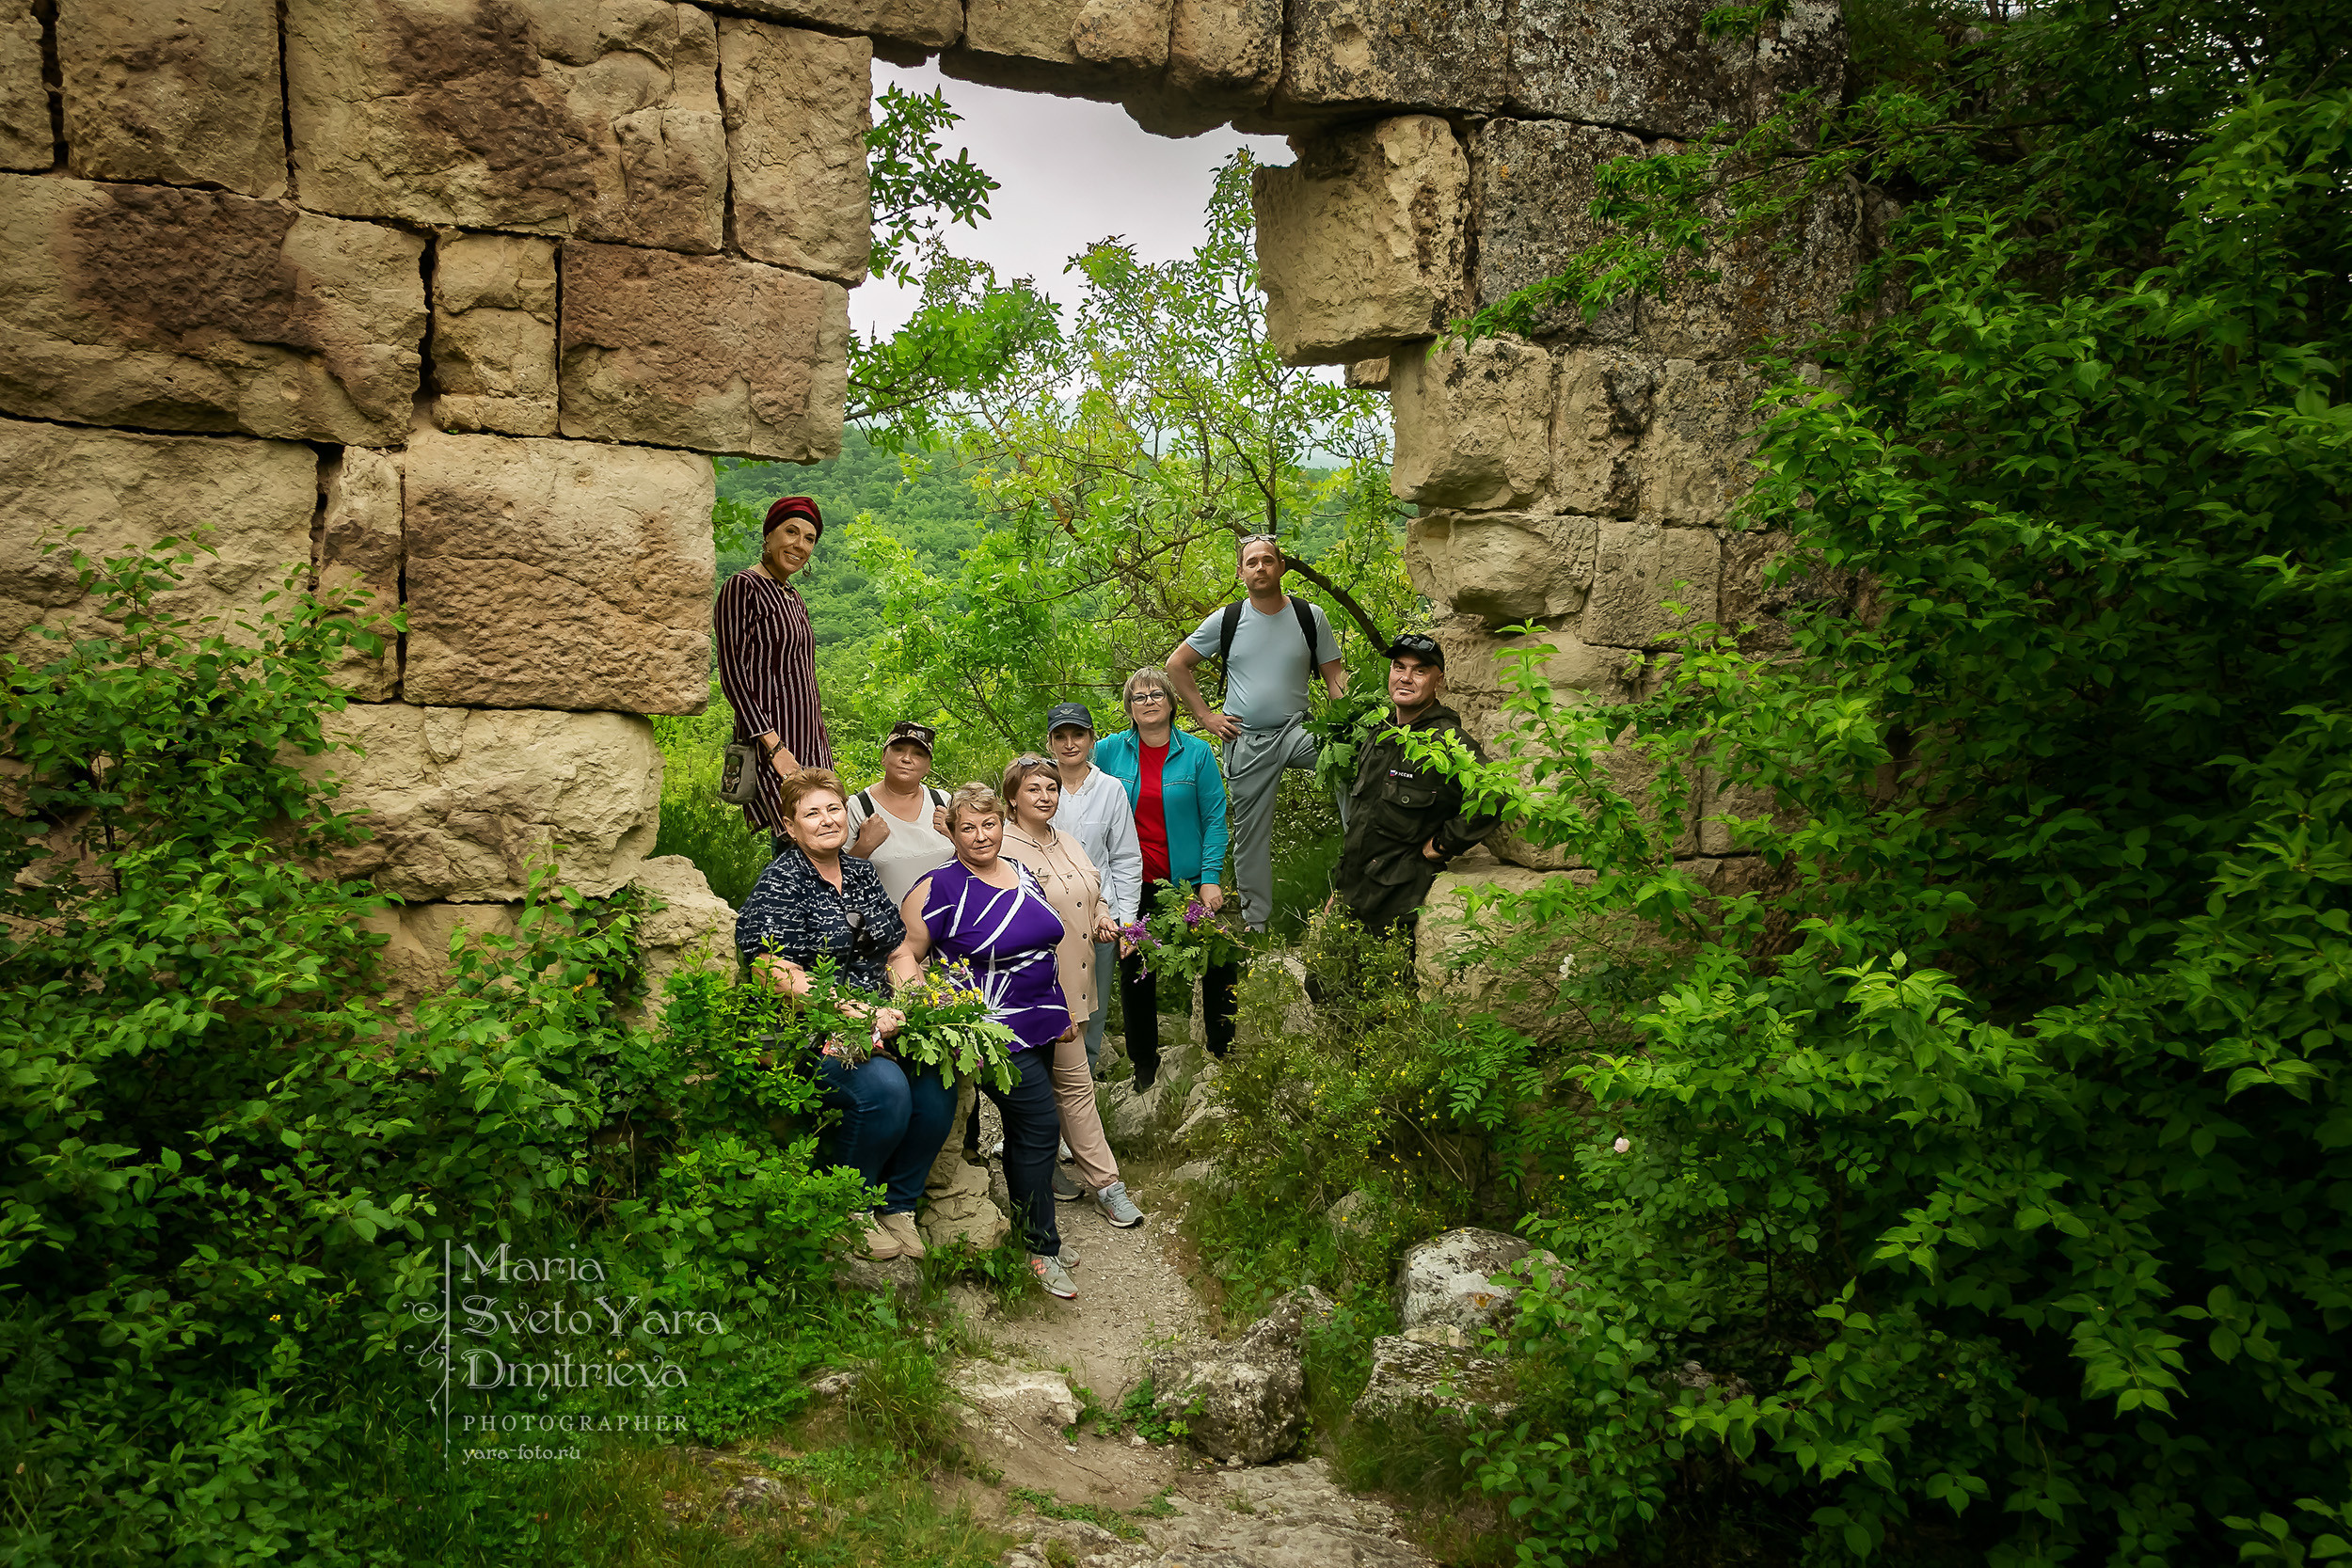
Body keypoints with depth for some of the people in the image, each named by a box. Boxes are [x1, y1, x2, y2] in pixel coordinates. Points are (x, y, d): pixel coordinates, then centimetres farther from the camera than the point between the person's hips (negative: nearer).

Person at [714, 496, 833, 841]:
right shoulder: (743, 588, -7)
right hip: (771, 739, -8)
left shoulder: (793, 598, 19)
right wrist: (774, 745, -19)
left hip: (809, 743, 9)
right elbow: (733, 676, -13)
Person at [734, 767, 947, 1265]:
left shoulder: (861, 873, 15)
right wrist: (857, 1013, -21)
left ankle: (897, 1206, 1)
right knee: (884, 1087, -31)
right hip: (809, 1035, -6)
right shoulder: (780, 883, -6)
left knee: (936, 1082, -20)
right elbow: (773, 972, -17)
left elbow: (898, 949, 20)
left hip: (880, 1023, 6)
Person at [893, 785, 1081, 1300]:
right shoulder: (940, 889, -11)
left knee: (1024, 1130, 15)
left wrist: (1064, 1009, 20)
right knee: (1039, 1126, -9)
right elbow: (904, 954, -11)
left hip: (1039, 1025, 7)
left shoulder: (1022, 875, 11)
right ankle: (1042, 1249, 3)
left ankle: (1029, 1233, 27)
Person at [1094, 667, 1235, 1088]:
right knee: (1134, 971, 11)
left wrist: (1210, 878, -11)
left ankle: (1225, 1055, 19)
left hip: (1187, 881, -1)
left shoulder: (1197, 753, -2)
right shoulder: (1109, 752, 1)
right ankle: (1144, 1064, 27)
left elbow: (1214, 819, -3)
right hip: (1132, 886, 1)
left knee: (1217, 967, 2)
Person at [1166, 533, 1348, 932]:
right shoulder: (1226, 620, 1)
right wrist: (1204, 715, 1)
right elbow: (1177, 665, 8)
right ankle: (1256, 922, 19)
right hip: (1246, 742, 1)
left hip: (1296, 730, -1)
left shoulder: (1310, 616, 2)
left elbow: (1333, 675, 5)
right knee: (1250, 835, 6)